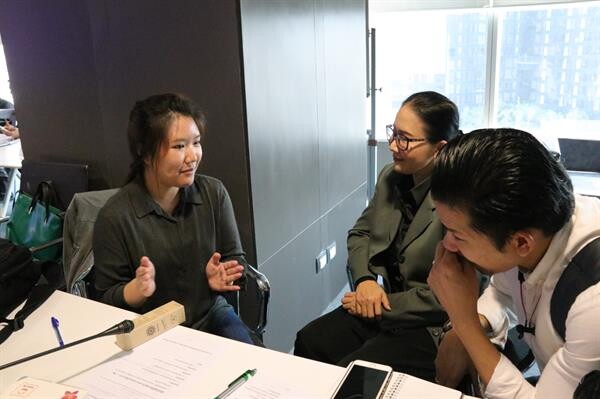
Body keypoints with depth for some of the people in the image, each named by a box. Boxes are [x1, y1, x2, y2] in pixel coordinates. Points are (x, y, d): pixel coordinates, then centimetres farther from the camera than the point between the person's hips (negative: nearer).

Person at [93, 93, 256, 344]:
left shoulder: (214, 193, -5)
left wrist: (222, 277, -18)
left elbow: (236, 260, 4)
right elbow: (107, 300, -6)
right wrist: (136, 289, -27)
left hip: (213, 316, 3)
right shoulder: (114, 217, -16)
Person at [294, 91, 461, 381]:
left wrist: (384, 305, -14)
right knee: (308, 341, -12)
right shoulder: (390, 176, 1)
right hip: (383, 307, 6)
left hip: (433, 327, -6)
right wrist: (365, 279, -7)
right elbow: (360, 233, 12)